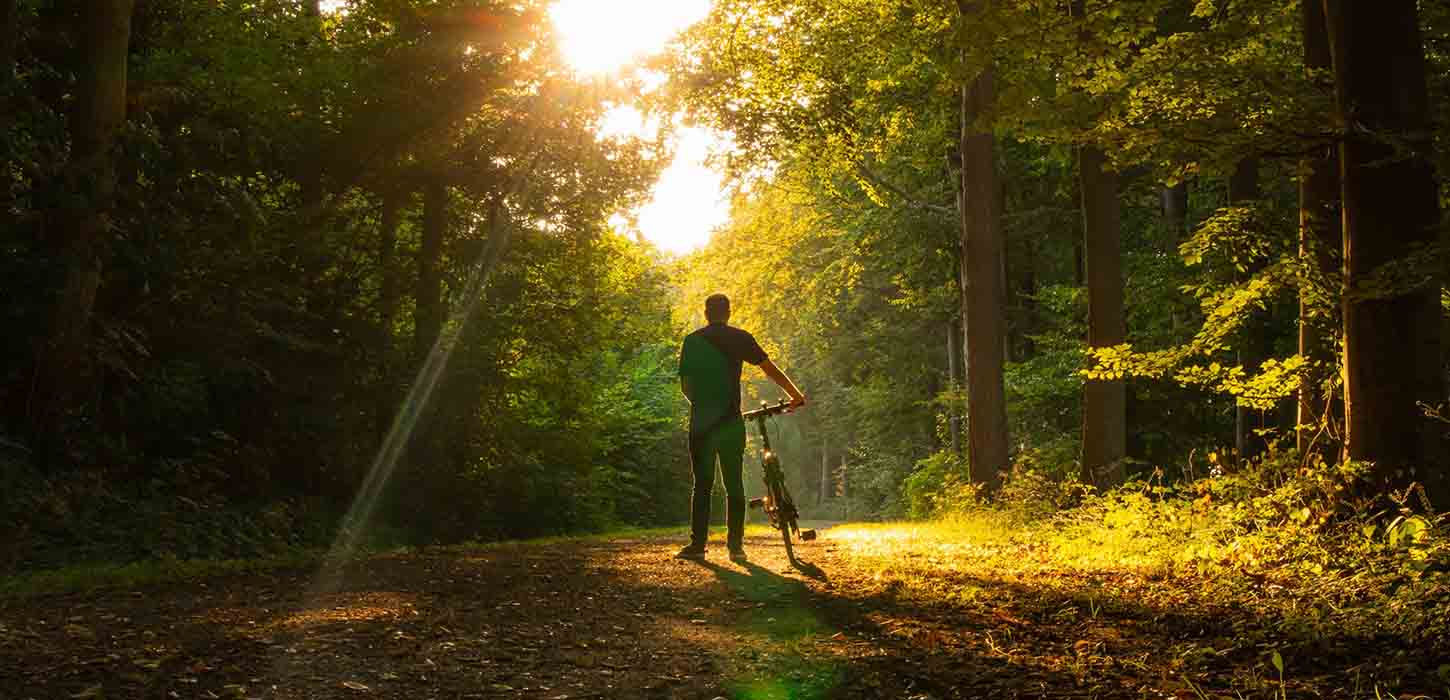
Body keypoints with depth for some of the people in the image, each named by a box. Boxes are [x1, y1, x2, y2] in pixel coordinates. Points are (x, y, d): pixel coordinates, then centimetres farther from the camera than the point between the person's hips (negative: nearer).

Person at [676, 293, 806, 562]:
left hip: (702, 422, 0)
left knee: (702, 485, 5)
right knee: (734, 485, 7)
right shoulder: (740, 338, 2)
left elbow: (685, 384, 7)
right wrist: (796, 396, 11)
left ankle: (697, 545, 2)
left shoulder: (692, 341, 5)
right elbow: (770, 369, 3)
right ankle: (736, 546, 6)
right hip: (731, 423, 0)